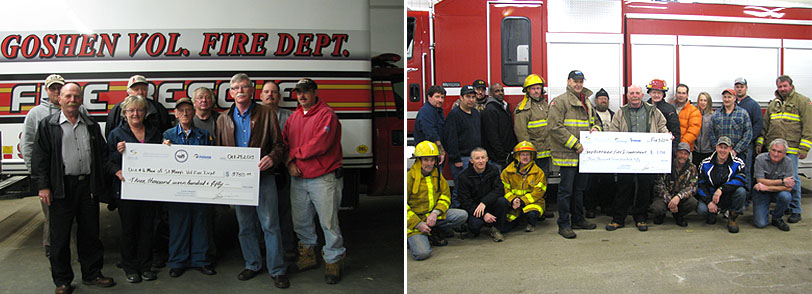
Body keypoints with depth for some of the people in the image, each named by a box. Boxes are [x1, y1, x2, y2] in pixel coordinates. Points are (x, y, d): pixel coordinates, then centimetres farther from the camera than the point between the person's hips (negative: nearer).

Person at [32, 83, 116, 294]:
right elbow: (39, 157, -1)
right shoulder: (47, 125, 2)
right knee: (60, 236, 4)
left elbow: (102, 155, 15)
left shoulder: (92, 126, 12)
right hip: (61, 187, -3)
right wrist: (43, 186, -8)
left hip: (88, 185, 3)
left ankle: (91, 274, 23)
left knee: (90, 233, 11)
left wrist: (100, 183, 5)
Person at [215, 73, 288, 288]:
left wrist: (272, 157, -21)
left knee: (270, 224, -2)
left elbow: (279, 144, 0)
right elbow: (218, 149, 14)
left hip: (263, 177, -3)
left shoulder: (266, 113, 1)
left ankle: (277, 270, 7)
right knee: (245, 226, 12)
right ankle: (252, 264, 27)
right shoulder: (224, 119, 11)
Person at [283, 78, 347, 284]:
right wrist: (290, 162, -6)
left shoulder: (327, 114, -9)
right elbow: (284, 142, 13)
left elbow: (319, 145, -18)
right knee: (300, 222, 15)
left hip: (323, 179, -7)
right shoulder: (294, 117, 13)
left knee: (328, 223, -2)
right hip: (298, 179, 7)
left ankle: (333, 262, 12)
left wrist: (294, 153, -7)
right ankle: (308, 256, 33)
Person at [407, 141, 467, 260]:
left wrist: (435, 213, -13)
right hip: (414, 219, -6)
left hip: (434, 215, 6)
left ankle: (433, 232, 2)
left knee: (462, 215, -13)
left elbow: (445, 196, 7)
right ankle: (412, 238, 9)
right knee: (422, 253, -26)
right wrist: (418, 224, -18)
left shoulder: (437, 175, 7)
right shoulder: (409, 177, -12)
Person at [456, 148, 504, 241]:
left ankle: (494, 228, -6)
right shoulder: (464, 177, -11)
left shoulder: (493, 170, -2)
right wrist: (483, 215, -27)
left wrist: (484, 202, -32)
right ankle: (473, 229, 6)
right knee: (476, 223, -34)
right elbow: (465, 202, -14)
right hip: (472, 209, -2)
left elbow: (500, 190, -16)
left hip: (489, 206, 3)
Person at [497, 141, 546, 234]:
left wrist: (522, 201, -19)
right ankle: (498, 227, -11)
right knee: (500, 201, -29)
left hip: (531, 202, -1)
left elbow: (538, 192, -8)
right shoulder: (508, 171, 2)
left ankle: (531, 224, 7)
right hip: (512, 202, 1)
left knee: (532, 213, -34)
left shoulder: (538, 172, -2)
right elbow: (505, 189, 2)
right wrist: (513, 200, -19)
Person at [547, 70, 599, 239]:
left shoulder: (587, 103, 16)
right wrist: (575, 144, -18)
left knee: (580, 188, 16)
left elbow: (593, 121, 28)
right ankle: (564, 225, 5)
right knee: (566, 190, -3)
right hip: (567, 154, -8)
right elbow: (556, 127, -17)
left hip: (583, 153, 8)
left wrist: (595, 128, 2)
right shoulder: (560, 101, -9)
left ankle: (578, 220, 29)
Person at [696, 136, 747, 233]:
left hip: (729, 197, 0)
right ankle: (712, 214, 11)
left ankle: (732, 218, -8)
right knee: (701, 209, -30)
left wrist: (721, 189, -34)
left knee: (741, 191, -31)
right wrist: (709, 202, -17)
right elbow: (701, 185, -4)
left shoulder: (738, 163, -4)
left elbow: (740, 180, -22)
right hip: (710, 197, 0)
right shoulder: (706, 164, -1)